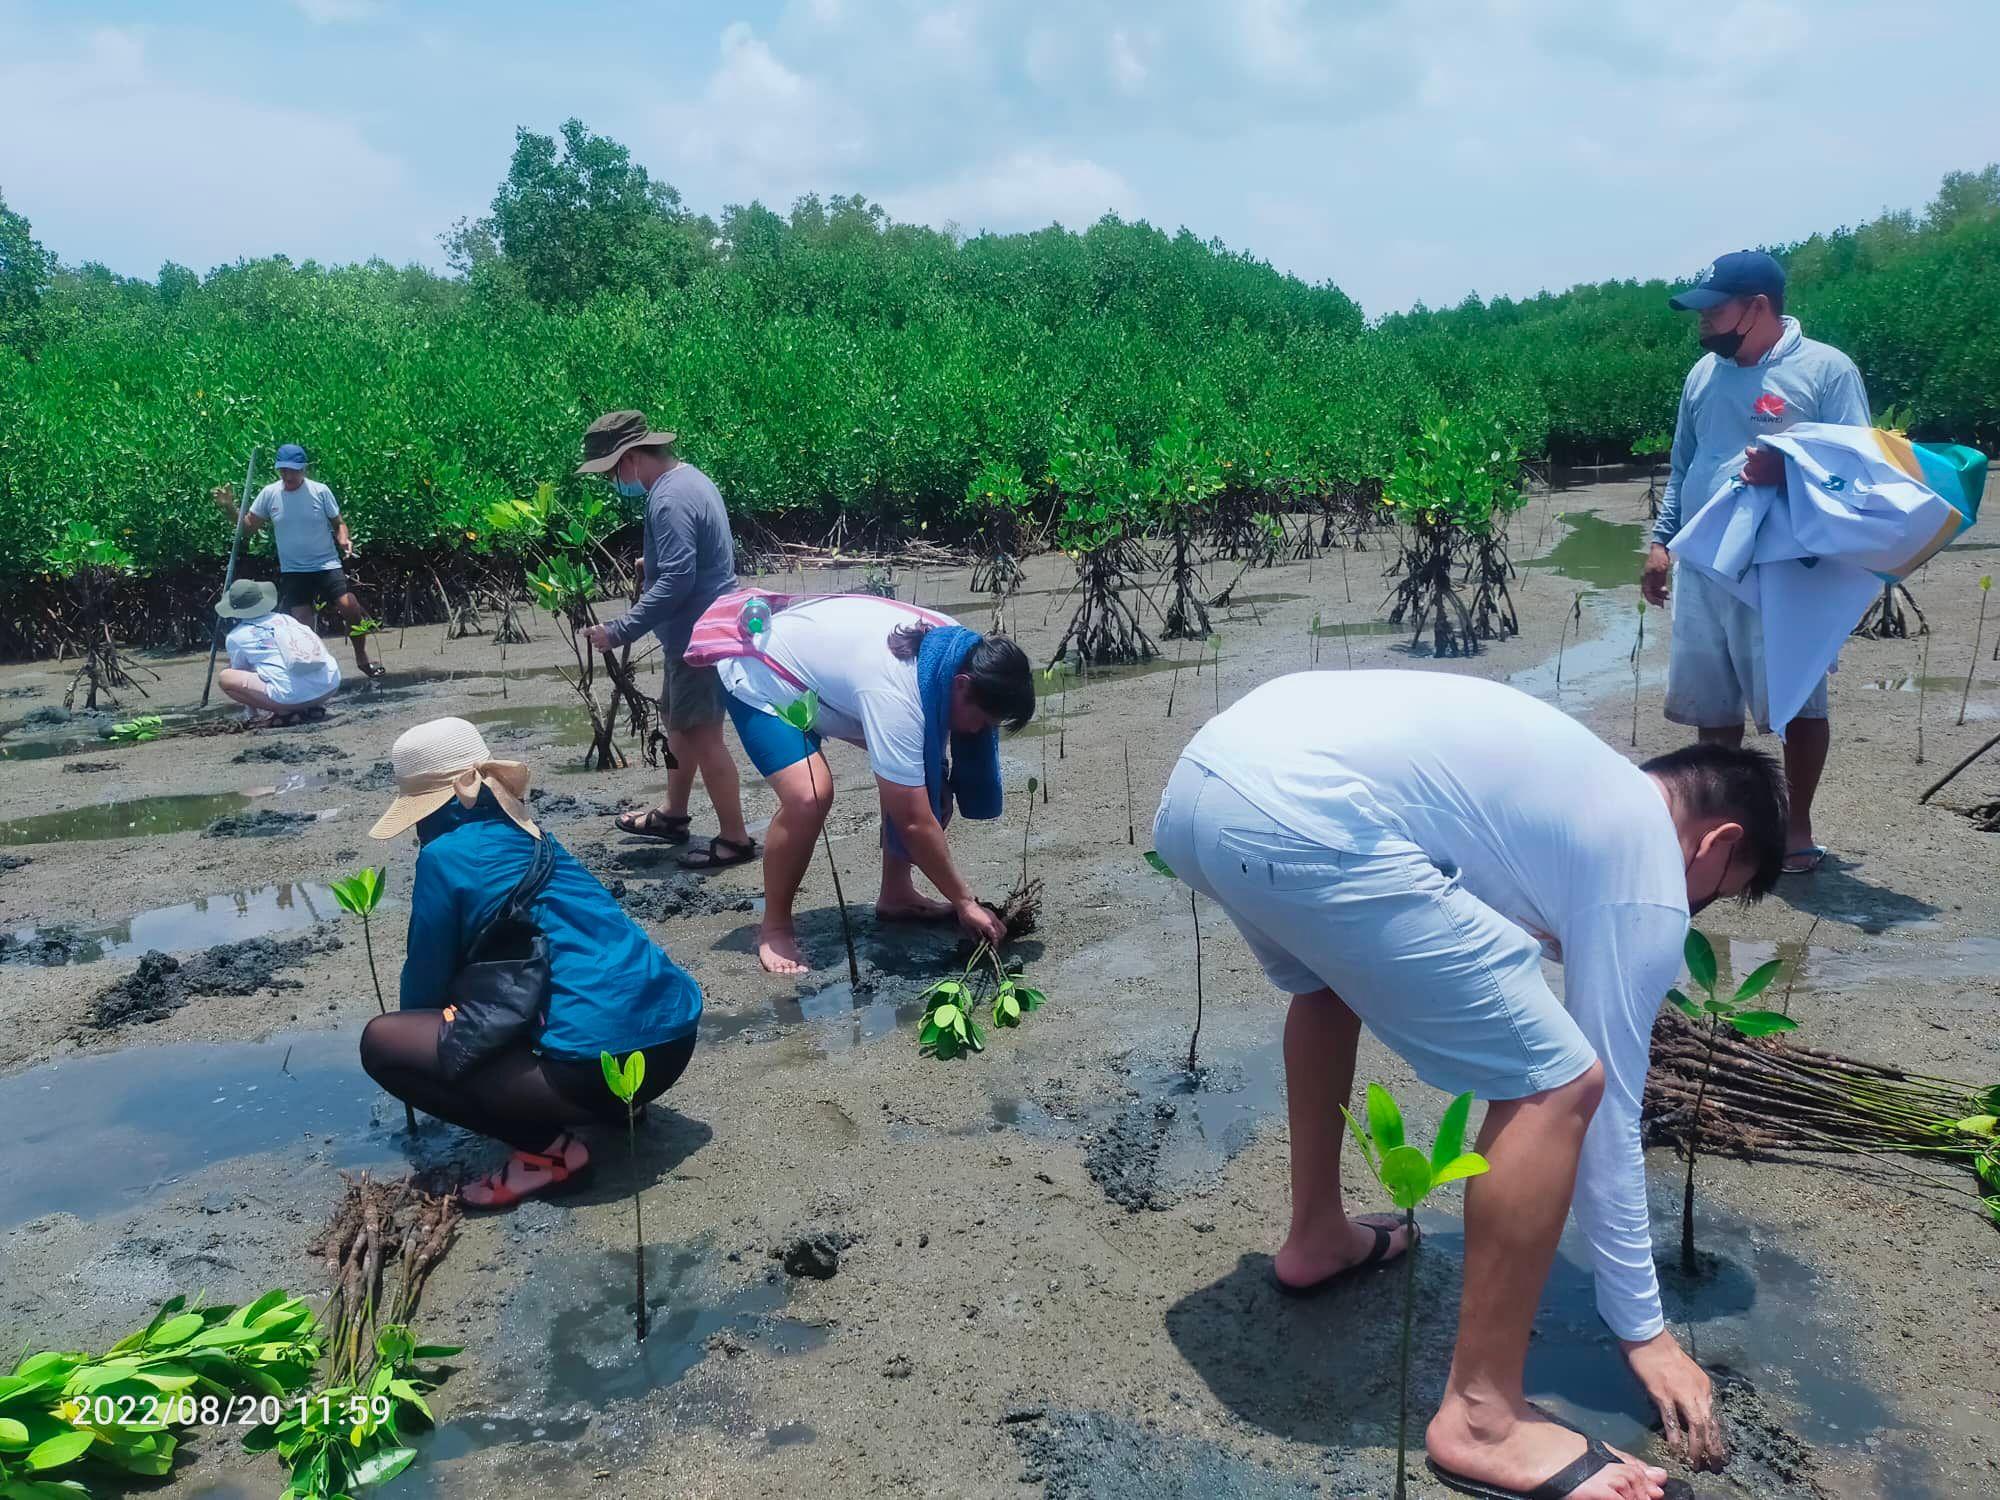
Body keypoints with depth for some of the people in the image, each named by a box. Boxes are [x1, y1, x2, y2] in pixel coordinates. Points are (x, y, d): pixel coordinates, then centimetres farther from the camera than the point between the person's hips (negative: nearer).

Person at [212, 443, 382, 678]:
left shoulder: (320, 491, -6)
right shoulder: (269, 494, -2)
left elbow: (339, 523, 3)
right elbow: (248, 525, 5)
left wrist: (344, 539, -18)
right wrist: (229, 508, -12)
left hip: (327, 565, -1)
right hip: (292, 571, 1)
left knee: (351, 608, -15)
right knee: (302, 624, -2)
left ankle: (362, 657, 7)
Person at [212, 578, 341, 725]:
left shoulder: (236, 637, 13)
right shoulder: (285, 618, 24)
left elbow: (241, 674, 26)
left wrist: (253, 712, 42)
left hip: (291, 695, -5)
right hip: (331, 685, 5)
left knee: (225, 677, 10)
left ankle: (283, 712, 0)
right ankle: (314, 706, 16)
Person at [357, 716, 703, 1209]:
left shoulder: (445, 855, -3)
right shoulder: (528, 834, 19)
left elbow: (427, 978, 10)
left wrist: (418, 1027, 31)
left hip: (602, 1063, -9)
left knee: (381, 1041, 3)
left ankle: (548, 1150, -1)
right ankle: (615, 1101, 19)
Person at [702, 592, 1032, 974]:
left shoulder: (958, 646, -15)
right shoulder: (894, 696, -40)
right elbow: (915, 823, -36)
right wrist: (965, 902, -28)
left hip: (825, 666, 9)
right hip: (760, 679, -8)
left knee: (922, 777, -2)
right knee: (809, 796, -30)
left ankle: (895, 894, 12)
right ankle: (775, 928, -9)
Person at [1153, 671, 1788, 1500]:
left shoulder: (1588, 780, 34)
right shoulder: (1648, 877, 11)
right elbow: (1609, 1117, 14)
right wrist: (1644, 1332, 25)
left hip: (1204, 771, 10)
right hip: (1302, 819, -10)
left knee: (1331, 973, 38)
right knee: (1556, 1085, 1)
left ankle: (1316, 1236, 48)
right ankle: (1481, 1417, 13)